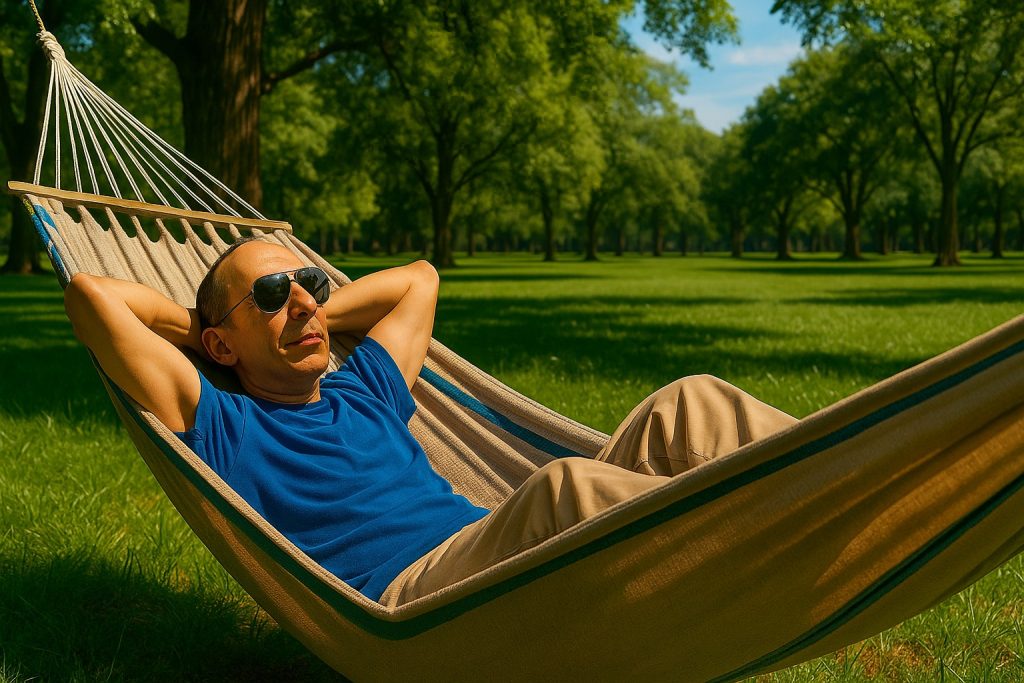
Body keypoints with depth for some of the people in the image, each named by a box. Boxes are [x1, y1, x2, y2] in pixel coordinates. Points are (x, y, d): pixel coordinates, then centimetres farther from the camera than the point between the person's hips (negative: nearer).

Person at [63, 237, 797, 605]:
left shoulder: (364, 391, 33)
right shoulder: (220, 425, 15)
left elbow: (419, 278, 48)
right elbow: (92, 293, 7)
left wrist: (316, 316, 38)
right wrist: (197, 328, 23)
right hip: (404, 594, -7)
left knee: (689, 406, -11)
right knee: (564, 486, -39)